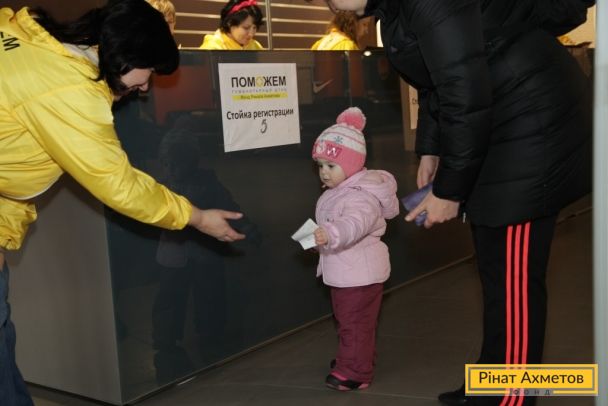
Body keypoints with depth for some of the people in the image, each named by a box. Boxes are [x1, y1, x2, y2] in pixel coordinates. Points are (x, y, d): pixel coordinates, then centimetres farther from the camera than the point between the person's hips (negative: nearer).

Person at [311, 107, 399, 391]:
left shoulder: (361, 196, -25)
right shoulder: (337, 192, 9)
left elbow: (354, 224, -46)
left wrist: (331, 234, -63)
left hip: (359, 273, -10)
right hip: (342, 272, 10)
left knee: (356, 323, -2)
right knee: (346, 320, 23)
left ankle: (354, 372, 7)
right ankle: (351, 360, 38)